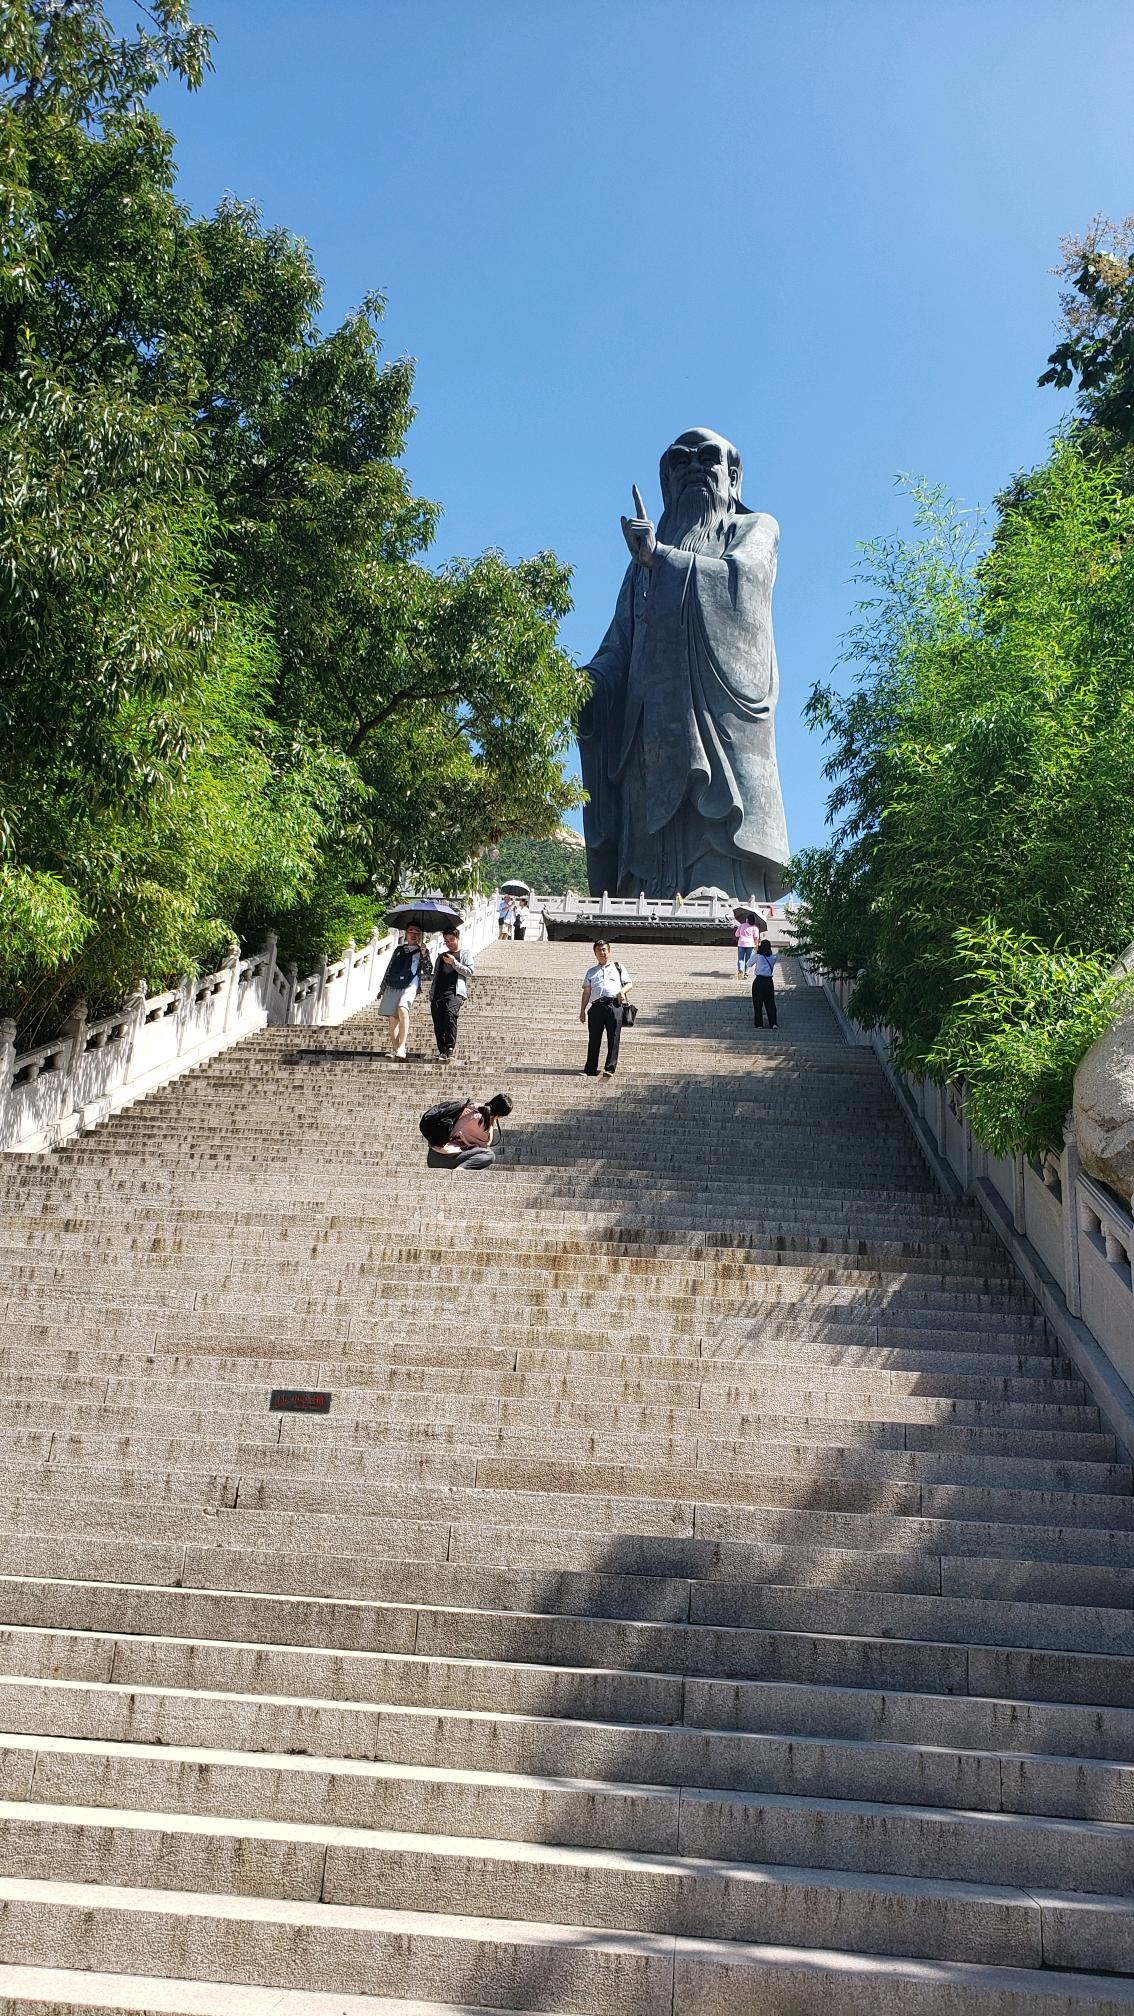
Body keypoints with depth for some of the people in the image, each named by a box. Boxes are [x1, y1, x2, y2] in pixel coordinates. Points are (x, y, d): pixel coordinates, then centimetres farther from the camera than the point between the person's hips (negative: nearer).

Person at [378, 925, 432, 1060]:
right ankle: (394, 1049, 4)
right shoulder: (398, 950, 22)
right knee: (392, 1018, -1)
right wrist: (383, 987, 20)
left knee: (402, 1009, -29)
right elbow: (389, 969, 25)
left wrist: (424, 954, -9)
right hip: (392, 987, 5)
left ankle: (401, 1047, -32)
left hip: (409, 986, -5)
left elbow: (428, 971, 2)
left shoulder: (421, 951, 13)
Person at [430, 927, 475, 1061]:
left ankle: (450, 1047, -28)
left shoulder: (464, 955, 14)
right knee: (437, 1022, -5)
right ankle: (442, 1050, -1)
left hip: (455, 992, -5)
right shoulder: (441, 956, 28)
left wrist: (454, 963, -6)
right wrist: (431, 993, 16)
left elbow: (471, 972, -1)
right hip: (438, 992, 5)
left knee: (450, 1014, -28)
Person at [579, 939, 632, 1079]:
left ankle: (610, 1068, -13)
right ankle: (590, 1070, 0)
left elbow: (629, 983, 17)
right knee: (594, 1039, -2)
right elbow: (586, 992, 19)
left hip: (614, 1004, -1)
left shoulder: (618, 967, 23)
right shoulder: (591, 972, 26)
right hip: (596, 1006, 1)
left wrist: (622, 991, -5)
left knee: (614, 1038, -10)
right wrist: (582, 1010, 9)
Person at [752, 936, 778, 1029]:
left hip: (759, 981, -2)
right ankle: (773, 1023, 2)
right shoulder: (773, 958, 1)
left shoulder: (757, 956, -6)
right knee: (770, 1003, 9)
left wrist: (755, 951, 15)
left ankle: (759, 1024, 3)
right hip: (769, 981, 2)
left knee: (758, 1003, 5)